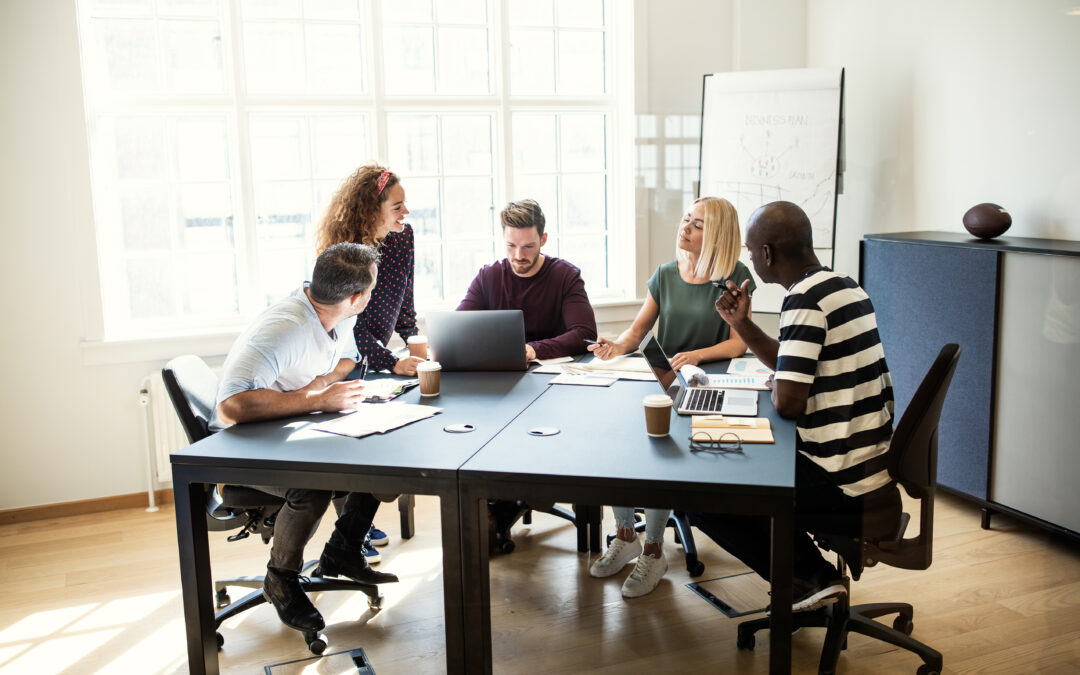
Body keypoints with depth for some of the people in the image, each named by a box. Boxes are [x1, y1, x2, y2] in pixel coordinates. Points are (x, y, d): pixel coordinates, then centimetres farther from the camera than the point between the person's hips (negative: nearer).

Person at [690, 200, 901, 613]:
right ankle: (815, 577, 22)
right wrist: (742, 324, 12)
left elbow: (788, 402, -25)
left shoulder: (805, 301, -20)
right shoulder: (844, 287, 11)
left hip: (846, 487, -10)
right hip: (874, 467, 10)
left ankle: (809, 579, 6)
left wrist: (775, 390, -2)